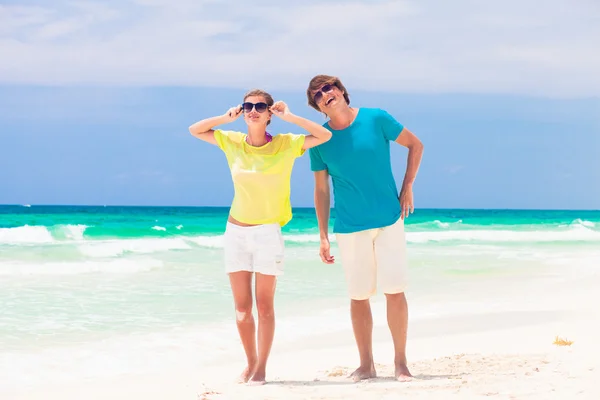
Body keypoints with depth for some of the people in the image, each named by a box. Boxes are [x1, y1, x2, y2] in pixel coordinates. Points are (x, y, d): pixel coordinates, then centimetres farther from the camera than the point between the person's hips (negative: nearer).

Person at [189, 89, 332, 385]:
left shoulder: (285, 144, -4)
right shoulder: (232, 142, 4)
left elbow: (325, 136, -10)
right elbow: (194, 130, 11)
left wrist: (288, 117, -11)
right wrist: (226, 117, -2)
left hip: (268, 232, -3)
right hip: (236, 231, 3)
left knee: (264, 306, -1)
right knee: (242, 307, 6)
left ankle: (262, 367, 8)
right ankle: (251, 363, 19)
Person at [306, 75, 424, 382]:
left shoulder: (376, 119, -4)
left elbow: (415, 145, 7)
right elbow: (321, 190, 5)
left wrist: (407, 188, 0)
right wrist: (323, 237, 3)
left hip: (389, 221, -1)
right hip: (349, 228, 1)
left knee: (394, 291, -4)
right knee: (359, 296, 5)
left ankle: (401, 362, 6)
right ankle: (366, 365, 15)